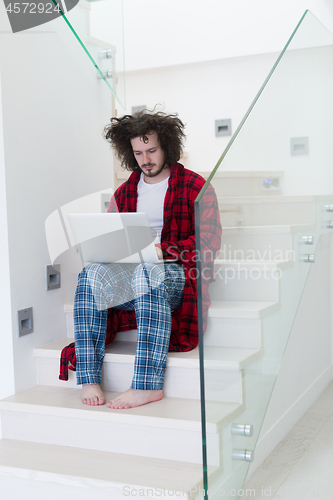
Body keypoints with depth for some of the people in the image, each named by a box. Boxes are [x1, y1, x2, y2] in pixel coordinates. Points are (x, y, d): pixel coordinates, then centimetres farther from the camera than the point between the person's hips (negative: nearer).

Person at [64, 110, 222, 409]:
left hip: (179, 272, -4)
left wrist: (161, 250, -19)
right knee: (90, 275, -27)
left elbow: (209, 244, -5)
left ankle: (149, 385, -39)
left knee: (147, 273, -39)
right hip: (130, 271, 4)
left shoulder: (195, 187, 4)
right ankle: (89, 379, -29)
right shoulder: (124, 193, 19)